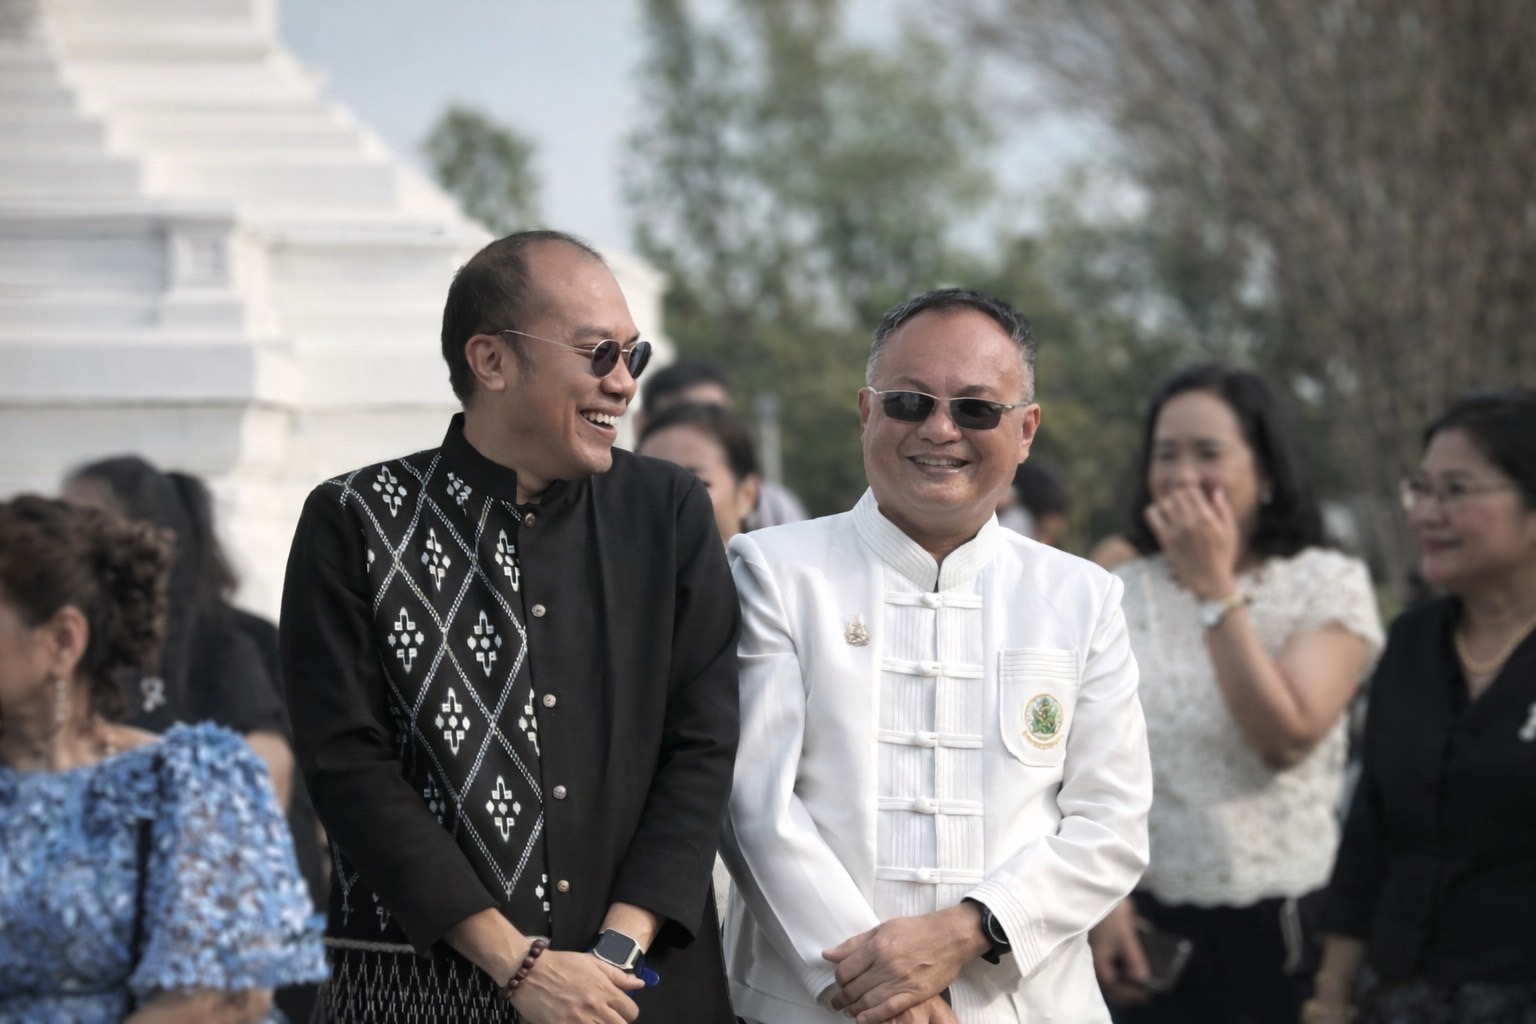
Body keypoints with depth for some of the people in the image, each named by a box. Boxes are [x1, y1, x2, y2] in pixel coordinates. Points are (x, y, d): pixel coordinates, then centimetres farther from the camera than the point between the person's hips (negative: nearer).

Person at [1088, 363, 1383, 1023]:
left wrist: (1216, 588, -16)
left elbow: (1287, 738, -17)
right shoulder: (1119, 597, 5)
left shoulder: (1330, 585, -4)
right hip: (1150, 927, 2)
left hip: (1283, 923, -2)